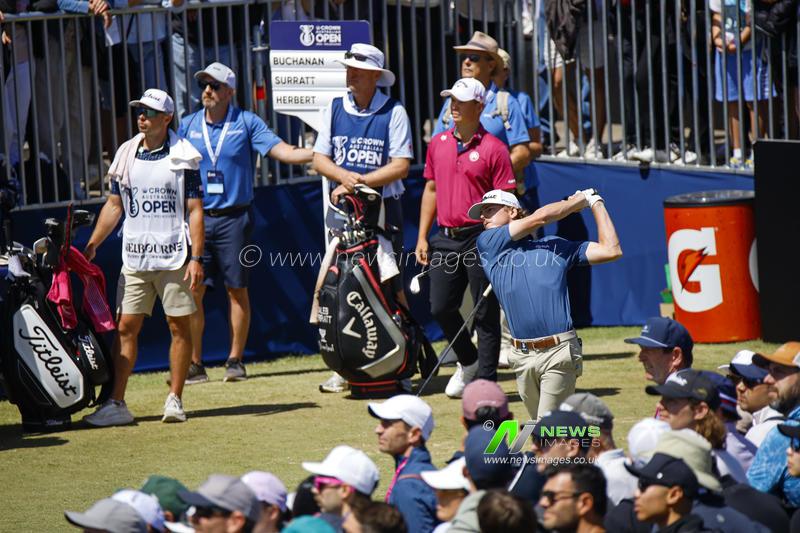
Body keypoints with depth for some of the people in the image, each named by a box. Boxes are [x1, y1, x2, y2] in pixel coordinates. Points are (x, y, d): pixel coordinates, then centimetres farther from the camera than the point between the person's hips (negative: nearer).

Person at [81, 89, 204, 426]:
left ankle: (175, 399, 8)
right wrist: (91, 245, 9)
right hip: (134, 259, 4)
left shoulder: (183, 157, -2)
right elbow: (114, 205, 16)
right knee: (126, 328, -1)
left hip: (174, 257, -4)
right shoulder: (126, 155, 10)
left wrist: (196, 257, -12)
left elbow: (195, 210, -4)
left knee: (179, 326, 1)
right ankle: (116, 403, -2)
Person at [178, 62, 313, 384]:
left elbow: (282, 151, -8)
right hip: (198, 217, 2)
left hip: (234, 218, -2)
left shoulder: (247, 123, 0)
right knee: (192, 290, -2)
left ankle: (235, 361, 11)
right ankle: (194, 365, 3)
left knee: (237, 290, 2)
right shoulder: (188, 125, 9)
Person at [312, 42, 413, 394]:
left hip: (383, 208, -3)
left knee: (390, 286, -3)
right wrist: (345, 176, -13)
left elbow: (401, 166, -8)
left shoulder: (394, 112, -2)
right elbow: (319, 158, 8)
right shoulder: (335, 109, 10)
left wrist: (359, 183, -16)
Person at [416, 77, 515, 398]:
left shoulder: (493, 149, -5)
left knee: (485, 314, -1)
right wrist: (422, 237, 12)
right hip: (446, 238, 6)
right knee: (440, 307, 6)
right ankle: (468, 361, 29)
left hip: (480, 239, -6)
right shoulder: (438, 144, 12)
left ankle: (486, 381, 5)